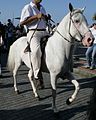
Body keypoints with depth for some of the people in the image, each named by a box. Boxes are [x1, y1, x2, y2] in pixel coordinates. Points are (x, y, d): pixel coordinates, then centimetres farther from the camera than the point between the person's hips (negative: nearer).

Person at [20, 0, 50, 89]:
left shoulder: (42, 7, 21)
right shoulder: (28, 7, -1)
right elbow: (22, 22, -10)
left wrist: (47, 17, 9)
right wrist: (36, 16, -15)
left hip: (44, 32, 8)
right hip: (33, 32, -8)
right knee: (36, 51, -34)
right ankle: (38, 76, -27)